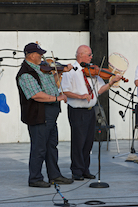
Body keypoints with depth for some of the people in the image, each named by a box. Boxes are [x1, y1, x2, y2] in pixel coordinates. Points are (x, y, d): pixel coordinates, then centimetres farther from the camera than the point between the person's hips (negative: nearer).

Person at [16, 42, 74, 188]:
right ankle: (35, 179, 5)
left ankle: (55, 176, 24)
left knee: (52, 145, 15)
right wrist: (56, 98, -23)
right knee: (39, 148, -4)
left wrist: (61, 72, 16)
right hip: (38, 114, -10)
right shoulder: (25, 74, -18)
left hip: (50, 113, 10)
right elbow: (36, 95, -27)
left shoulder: (40, 68, 13)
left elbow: (51, 81, 30)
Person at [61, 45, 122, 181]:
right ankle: (77, 172, 5)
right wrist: (80, 96, -26)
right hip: (77, 112, -6)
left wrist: (111, 83, -4)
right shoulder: (71, 72, -8)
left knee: (89, 141, 9)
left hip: (90, 111, 6)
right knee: (78, 141, -4)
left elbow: (99, 90, 10)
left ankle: (85, 170, 19)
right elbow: (65, 92, -15)